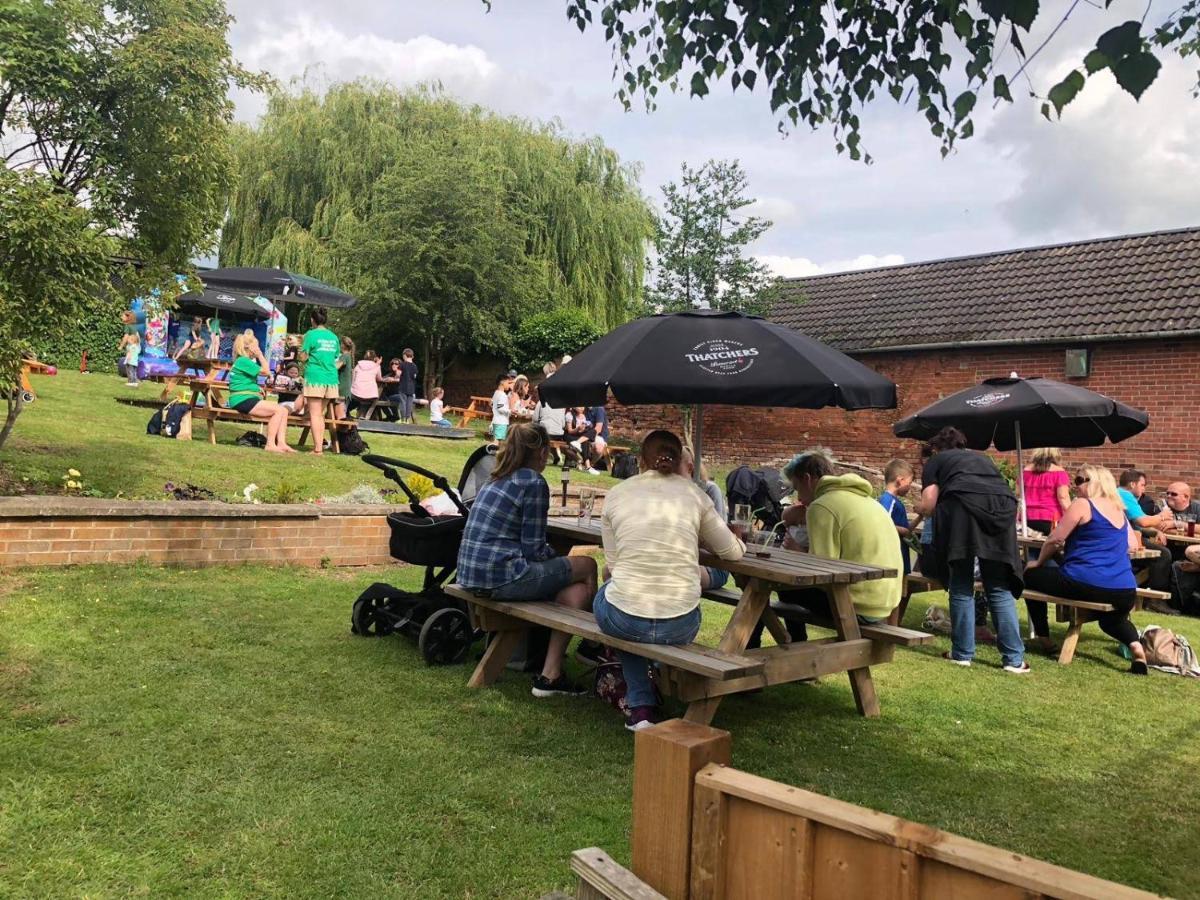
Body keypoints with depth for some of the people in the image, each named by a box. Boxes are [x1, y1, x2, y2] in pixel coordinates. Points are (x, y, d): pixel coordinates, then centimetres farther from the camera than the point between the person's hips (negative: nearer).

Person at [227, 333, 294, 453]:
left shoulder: (246, 361, 21)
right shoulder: (243, 361, -10)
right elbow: (265, 371, -11)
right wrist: (260, 355, -2)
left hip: (249, 398, 10)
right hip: (242, 400, -10)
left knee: (284, 410, -3)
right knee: (279, 410, -21)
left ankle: (281, 443, -13)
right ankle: (270, 444, -18)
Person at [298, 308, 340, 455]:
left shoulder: (311, 334, -6)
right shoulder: (333, 337, 10)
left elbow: (303, 357, -6)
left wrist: (301, 347, 12)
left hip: (315, 377, -5)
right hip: (331, 378, 5)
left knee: (315, 414, -4)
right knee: (320, 414, 14)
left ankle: (318, 449, -9)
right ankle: (320, 445, 14)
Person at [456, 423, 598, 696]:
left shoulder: (496, 481, 18)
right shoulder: (534, 483, -8)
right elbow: (533, 549, -9)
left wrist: (555, 559, 23)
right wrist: (559, 559, 11)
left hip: (470, 573, 9)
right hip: (500, 576, -9)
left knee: (577, 590, 13)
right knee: (587, 566, 8)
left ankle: (551, 674, 9)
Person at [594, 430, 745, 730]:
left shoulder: (616, 494, 5)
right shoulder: (694, 494, 5)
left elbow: (613, 565, 7)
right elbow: (733, 552, 13)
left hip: (621, 621, 0)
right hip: (680, 626, 1)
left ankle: (640, 707, 26)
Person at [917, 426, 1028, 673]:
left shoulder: (936, 461, 24)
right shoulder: (982, 458, 37)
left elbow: (929, 505, 13)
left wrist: (919, 509, 34)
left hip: (963, 505, -4)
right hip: (1003, 507, 4)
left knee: (961, 587, 7)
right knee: (1000, 589, 8)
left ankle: (962, 653, 11)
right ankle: (1014, 659, 4)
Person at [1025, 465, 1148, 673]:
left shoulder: (1082, 505, -5)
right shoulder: (1119, 510, 17)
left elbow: (1055, 540, -4)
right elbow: (1133, 544, 25)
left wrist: (1038, 562, 11)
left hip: (1085, 583, -7)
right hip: (1125, 591, 7)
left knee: (1030, 574, 16)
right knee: (1113, 620, 39)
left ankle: (1043, 637, 19)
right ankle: (1135, 645, 5)